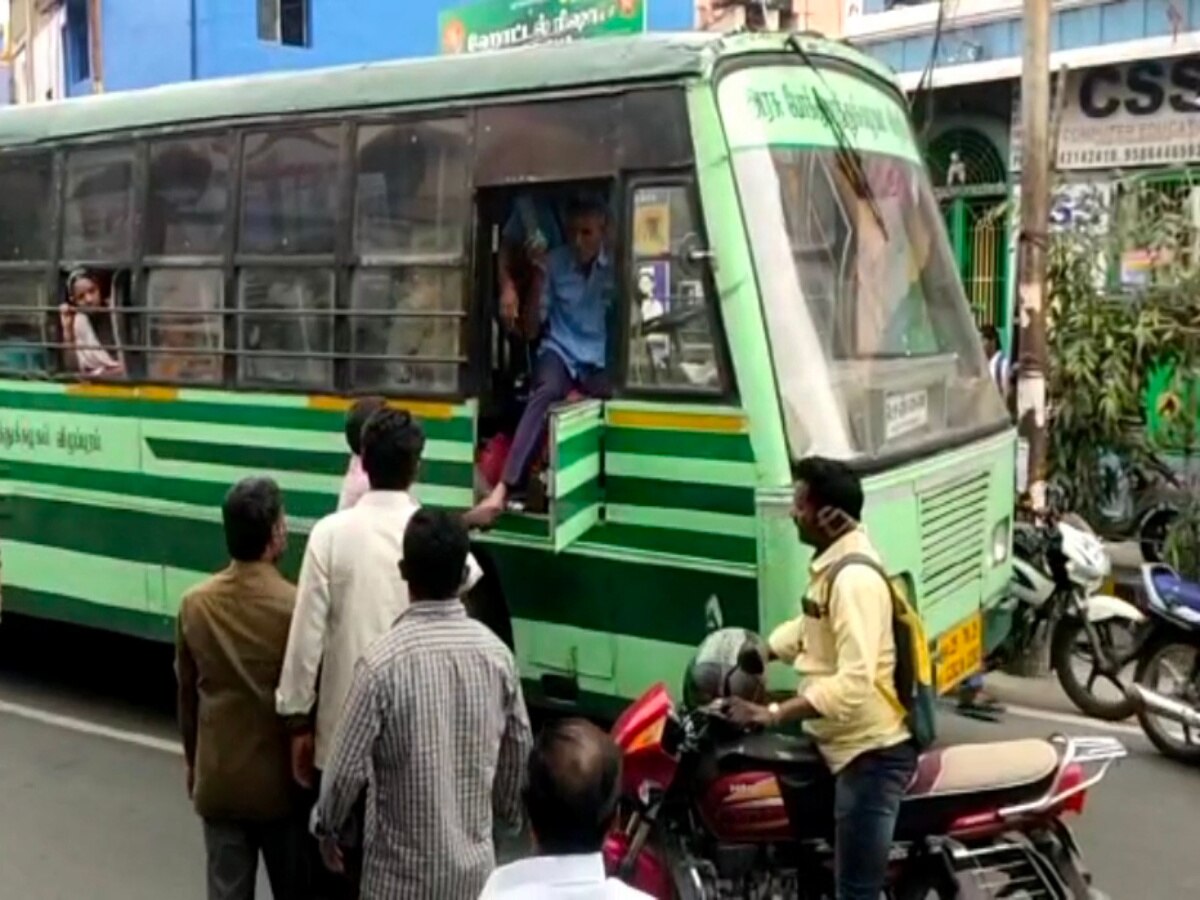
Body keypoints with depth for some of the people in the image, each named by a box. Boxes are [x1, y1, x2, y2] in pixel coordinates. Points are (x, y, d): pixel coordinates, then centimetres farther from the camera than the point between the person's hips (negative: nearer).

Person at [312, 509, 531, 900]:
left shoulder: (384, 660, -21)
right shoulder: (496, 652, -6)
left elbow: (348, 766, -16)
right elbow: (519, 751, 5)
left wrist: (327, 826, 3)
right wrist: (507, 814, 22)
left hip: (403, 864, -4)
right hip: (473, 858, 4)